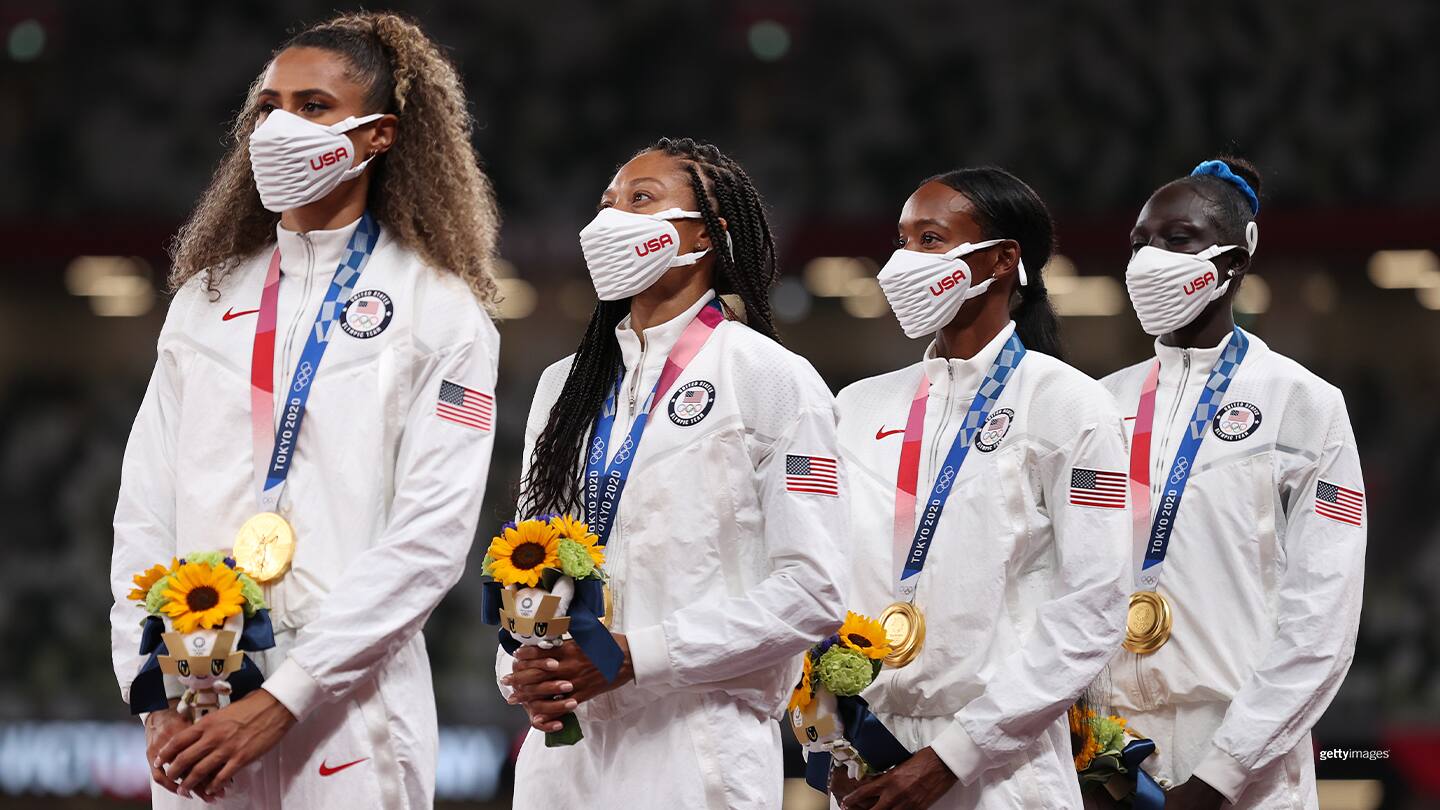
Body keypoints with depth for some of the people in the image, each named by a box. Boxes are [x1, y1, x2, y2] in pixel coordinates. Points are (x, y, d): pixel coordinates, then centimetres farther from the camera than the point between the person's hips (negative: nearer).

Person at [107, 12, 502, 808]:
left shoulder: (439, 313, 0)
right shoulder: (206, 298, 14)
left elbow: (429, 535, -9)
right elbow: (144, 509, 9)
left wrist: (282, 699, -15)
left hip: (347, 719, -4)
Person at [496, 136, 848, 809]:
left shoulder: (774, 380, -2)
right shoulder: (563, 385, 16)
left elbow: (812, 591, -10)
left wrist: (635, 654, -16)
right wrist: (524, 672, -5)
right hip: (565, 747, 5)